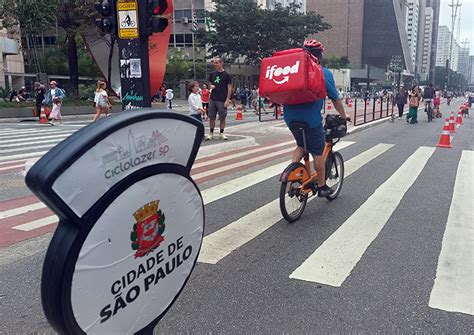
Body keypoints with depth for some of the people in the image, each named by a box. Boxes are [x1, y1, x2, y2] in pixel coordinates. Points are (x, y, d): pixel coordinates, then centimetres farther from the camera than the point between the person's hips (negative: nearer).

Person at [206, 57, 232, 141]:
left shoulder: (226, 75, -3)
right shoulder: (213, 74, 10)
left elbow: (230, 88, -4)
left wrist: (227, 100, -11)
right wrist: (211, 86, -2)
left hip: (222, 100, -4)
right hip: (212, 99, 4)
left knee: (222, 117, 2)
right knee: (211, 117, 5)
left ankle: (222, 133, 13)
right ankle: (211, 133, 14)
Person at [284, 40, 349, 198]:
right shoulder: (324, 73, 0)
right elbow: (335, 99, 3)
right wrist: (344, 116, 16)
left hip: (290, 115, 5)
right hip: (311, 117, -5)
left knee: (301, 145, 26)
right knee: (317, 152, 9)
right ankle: (322, 187, 18)